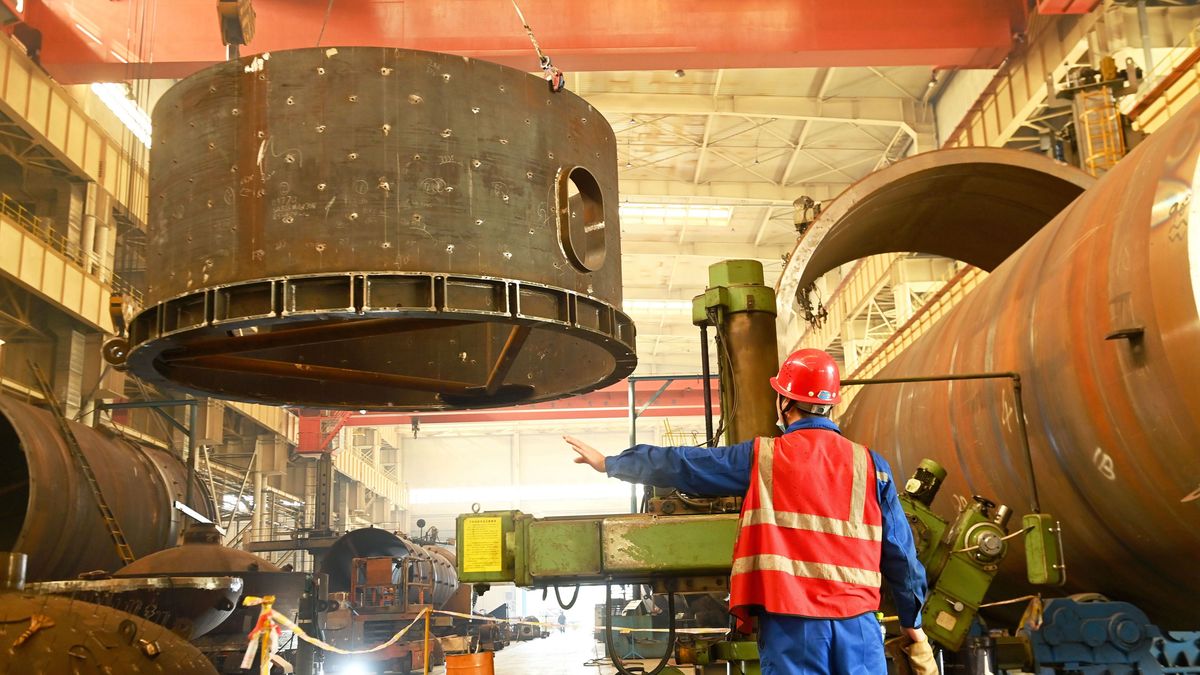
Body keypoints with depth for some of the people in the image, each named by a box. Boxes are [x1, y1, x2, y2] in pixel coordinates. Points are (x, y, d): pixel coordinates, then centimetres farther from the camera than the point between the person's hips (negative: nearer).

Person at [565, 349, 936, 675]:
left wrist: (609, 463, 20)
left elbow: (679, 465, 6)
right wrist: (913, 626, 15)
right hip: (857, 622, 2)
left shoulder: (762, 458, -1)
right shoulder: (870, 465, 2)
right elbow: (900, 552, 4)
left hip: (791, 620, -1)